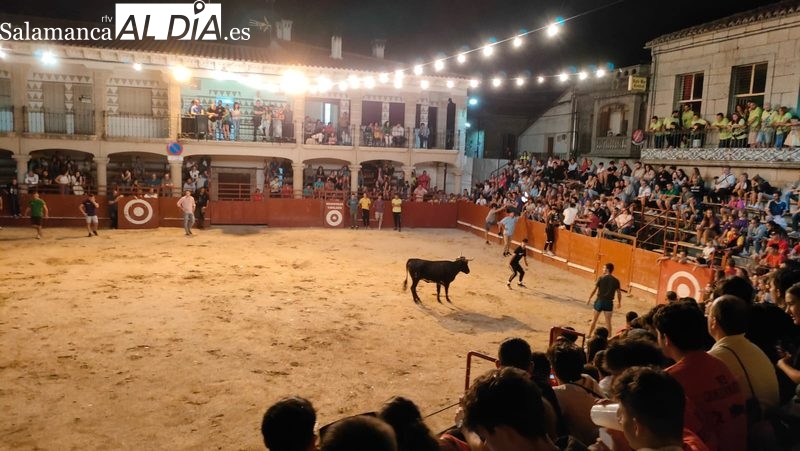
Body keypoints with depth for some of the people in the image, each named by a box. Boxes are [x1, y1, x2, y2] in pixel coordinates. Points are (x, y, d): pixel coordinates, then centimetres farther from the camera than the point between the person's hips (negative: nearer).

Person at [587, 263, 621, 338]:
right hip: (609, 302, 1)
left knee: (594, 319, 13)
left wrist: (589, 299, 4)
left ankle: (589, 336, 22)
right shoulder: (616, 280, -2)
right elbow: (619, 293, 1)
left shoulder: (601, 278, -8)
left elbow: (594, 290, -7)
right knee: (608, 321, 7)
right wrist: (619, 302, 16)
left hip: (600, 301, -1)